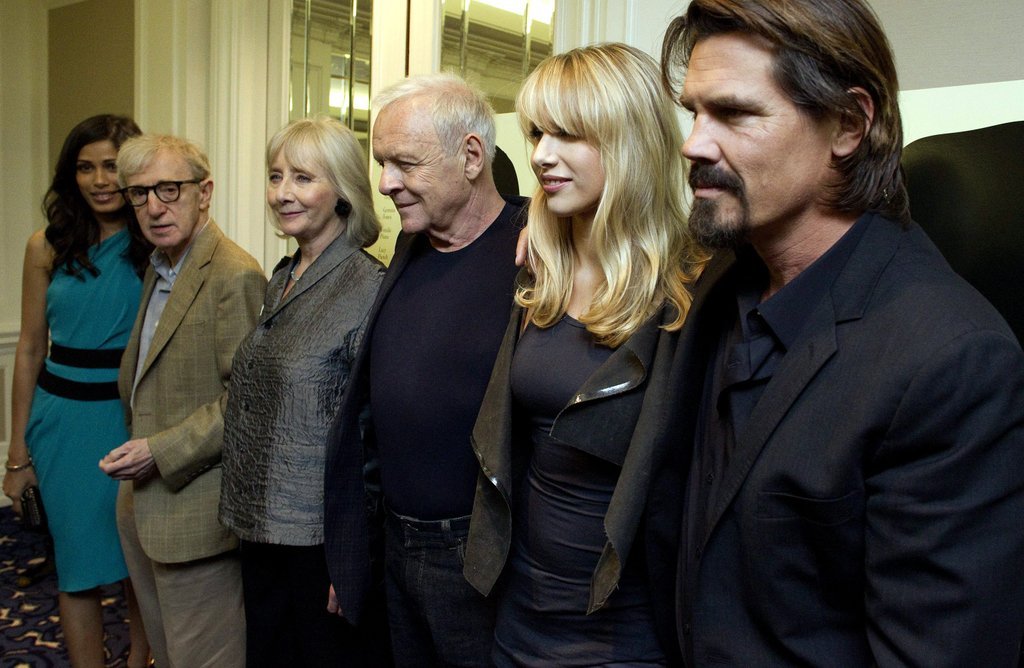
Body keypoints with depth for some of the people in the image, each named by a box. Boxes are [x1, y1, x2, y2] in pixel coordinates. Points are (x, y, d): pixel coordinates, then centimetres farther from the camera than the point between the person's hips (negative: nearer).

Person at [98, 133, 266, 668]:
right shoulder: (158, 267, 12)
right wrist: (138, 447, 14)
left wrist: (161, 451, -20)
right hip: (144, 502, 9)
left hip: (194, 510, -9)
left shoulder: (235, 276, -20)